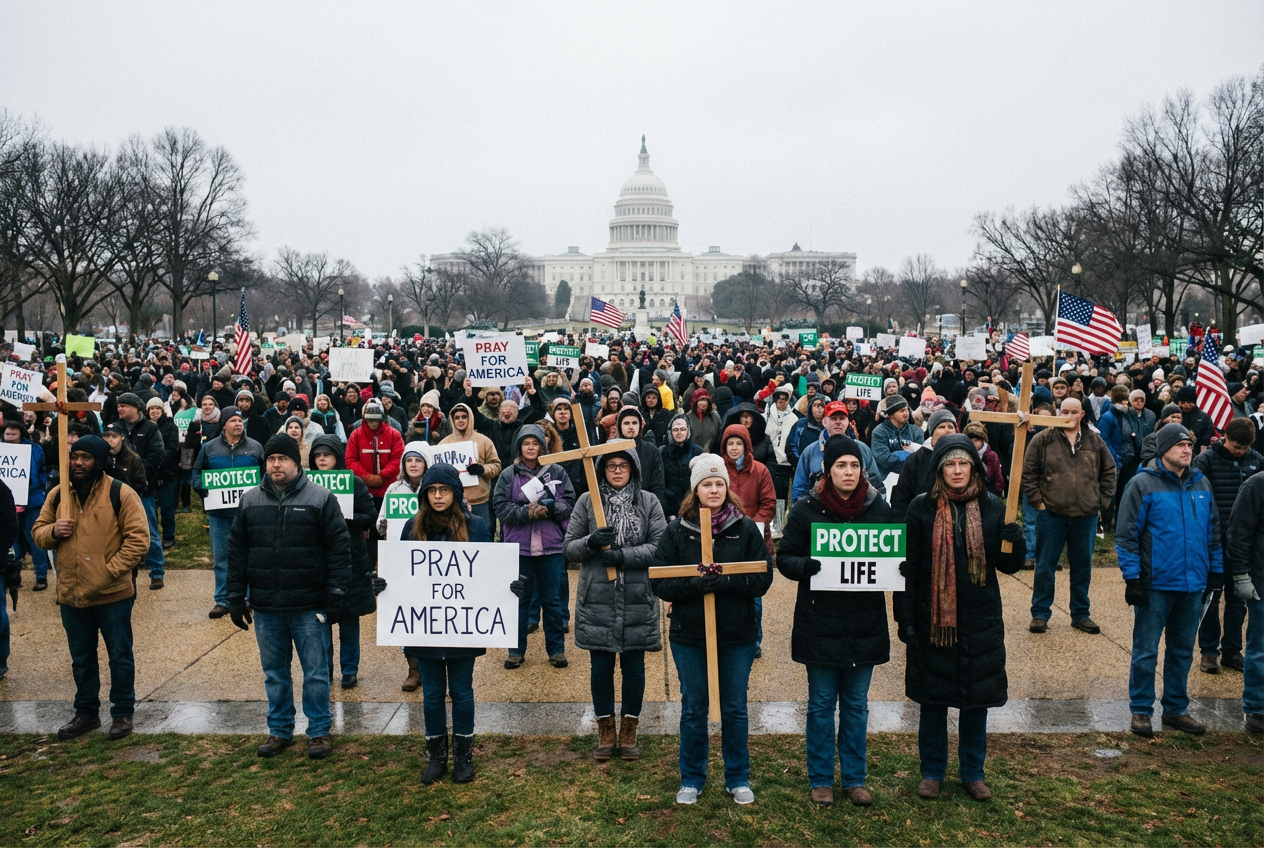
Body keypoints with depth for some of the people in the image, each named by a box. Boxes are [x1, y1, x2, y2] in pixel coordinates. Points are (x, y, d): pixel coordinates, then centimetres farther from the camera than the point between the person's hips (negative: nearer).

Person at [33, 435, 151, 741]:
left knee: (120, 656, 8)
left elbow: (138, 539, -12)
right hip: (71, 594, 5)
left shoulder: (120, 493, -10)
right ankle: (86, 713, 32)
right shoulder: (58, 495, 6)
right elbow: (38, 532, 14)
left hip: (113, 594, -5)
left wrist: (109, 572, -18)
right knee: (81, 658, 18)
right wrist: (52, 531, -10)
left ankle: (123, 713, 23)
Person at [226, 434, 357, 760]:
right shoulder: (250, 501, 8)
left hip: (309, 606, -4)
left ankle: (319, 731, 17)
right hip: (265, 606, 4)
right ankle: (279, 730, 27)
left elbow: (339, 548, -5)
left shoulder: (321, 499, -4)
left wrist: (336, 594, -10)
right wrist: (236, 598, 8)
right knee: (274, 672, 14)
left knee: (316, 672, 4)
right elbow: (237, 552, 11)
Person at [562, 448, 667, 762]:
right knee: (601, 667, 9)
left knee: (633, 666, 10)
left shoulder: (648, 502, 0)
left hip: (637, 600, 0)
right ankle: (605, 730, 26)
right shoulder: (587, 501, 2)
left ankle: (629, 730, 27)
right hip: (597, 600, 0)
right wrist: (591, 542, -19)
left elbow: (661, 546, -7)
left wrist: (624, 555, -19)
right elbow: (569, 547, 1)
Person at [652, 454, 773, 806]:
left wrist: (726, 582, -22)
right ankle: (691, 780, 28)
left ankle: (738, 778, 29)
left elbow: (763, 578, -7)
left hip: (737, 635, 0)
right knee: (693, 709, 12)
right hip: (689, 635, 0)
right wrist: (694, 585, -23)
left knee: (735, 709, 12)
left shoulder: (746, 529, -2)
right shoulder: (677, 530, -2)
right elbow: (661, 583, -6)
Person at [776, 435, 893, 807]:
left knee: (856, 705, 13)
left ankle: (855, 779, 26)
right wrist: (805, 565, -25)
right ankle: (820, 780, 22)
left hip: (865, 624, 2)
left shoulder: (880, 508, 1)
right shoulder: (806, 508, -6)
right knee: (821, 704, 8)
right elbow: (784, 557, -4)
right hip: (820, 623, -2)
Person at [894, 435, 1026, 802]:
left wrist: (1015, 542, -17)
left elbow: (1009, 565, 5)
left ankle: (973, 772, 29)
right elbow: (907, 566, -5)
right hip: (932, 620, -2)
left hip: (980, 622, 2)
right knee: (932, 700, 9)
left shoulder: (992, 507, 1)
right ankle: (932, 772, 25)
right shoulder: (921, 508, -5)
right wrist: (905, 618, -9)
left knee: (977, 700, 11)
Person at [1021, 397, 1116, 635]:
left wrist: (1102, 500, 5)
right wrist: (1036, 500, -7)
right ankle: (1040, 613, 15)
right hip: (1051, 514, -2)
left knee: (1083, 567, 12)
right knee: (1045, 566, 4)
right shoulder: (1043, 439, -4)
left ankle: (1080, 614, 25)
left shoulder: (1095, 441, 4)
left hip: (1086, 516, 3)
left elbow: (1109, 471, 13)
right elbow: (1028, 471, -2)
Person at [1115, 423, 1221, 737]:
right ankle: (1140, 710, 14)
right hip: (1155, 585, -5)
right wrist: (1132, 578, -14)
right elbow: (1126, 534, -11)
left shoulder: (1202, 484, 8)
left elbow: (1213, 530, 17)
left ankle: (1176, 709, 27)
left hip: (1193, 585, 6)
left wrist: (1216, 570, 14)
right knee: (1146, 651, 2)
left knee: (1183, 651, 15)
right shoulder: (1143, 484, -10)